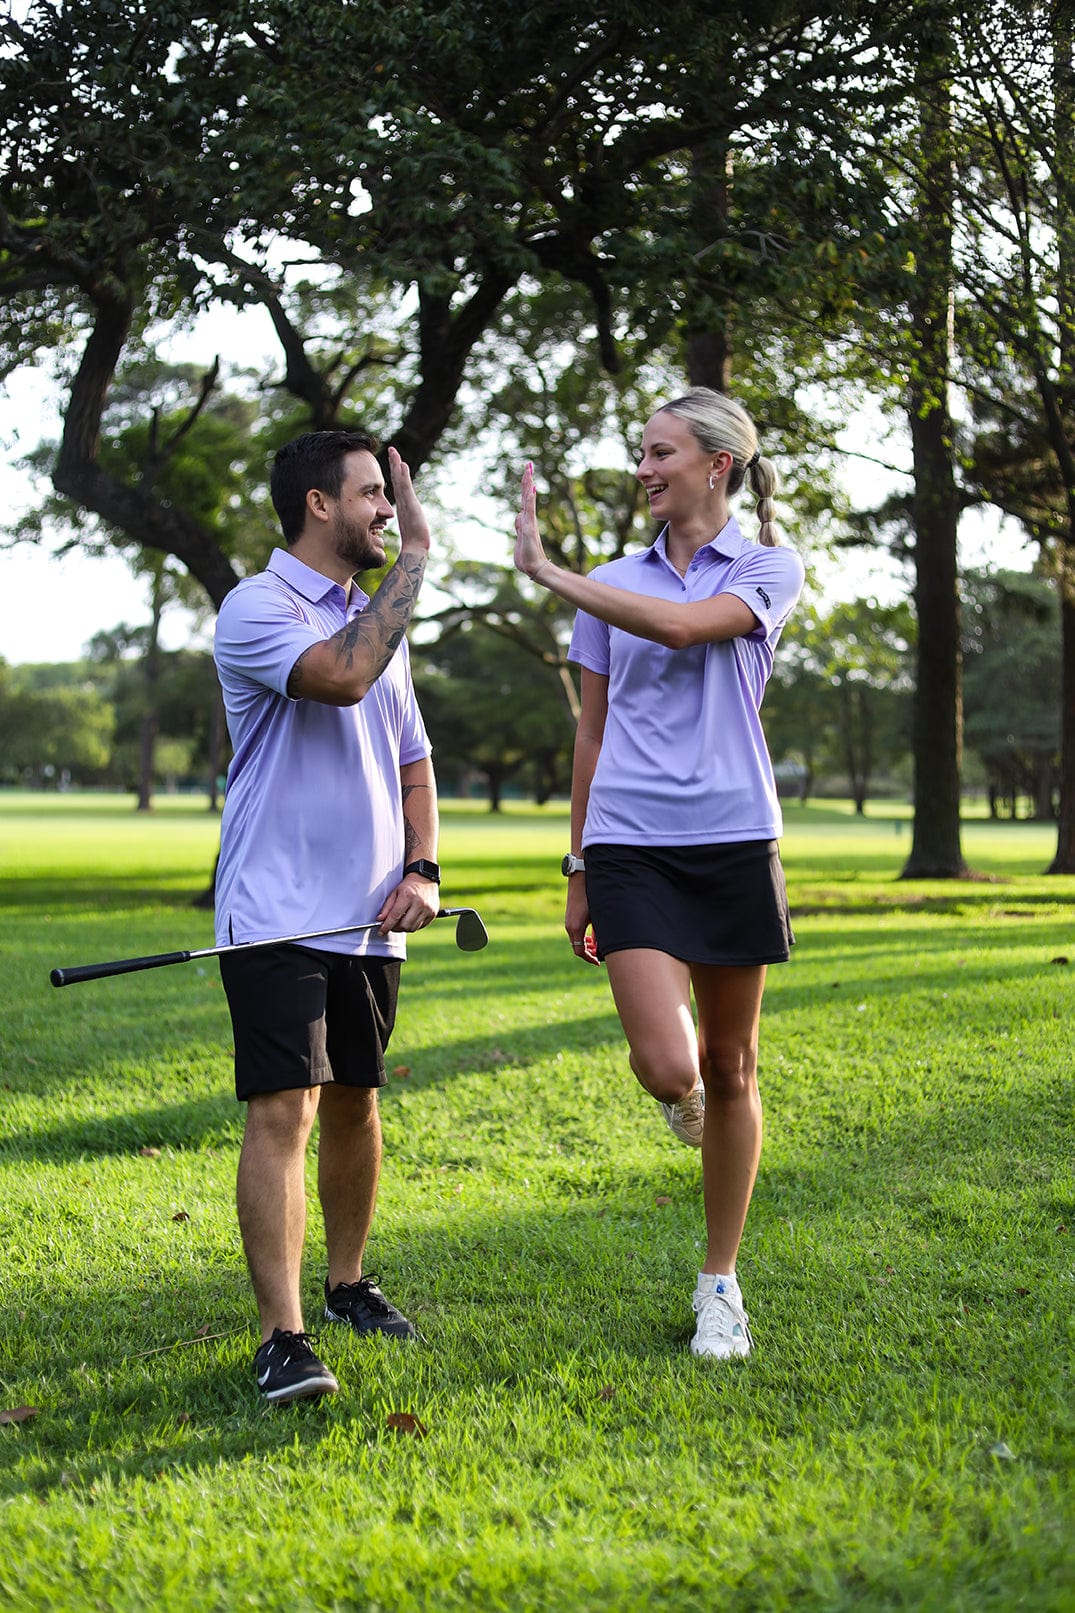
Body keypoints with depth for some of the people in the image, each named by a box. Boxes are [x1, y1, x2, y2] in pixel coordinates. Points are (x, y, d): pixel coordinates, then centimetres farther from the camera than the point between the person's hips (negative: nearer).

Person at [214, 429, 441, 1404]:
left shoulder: (381, 619, 16)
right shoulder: (257, 608, -9)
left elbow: (412, 762, 21)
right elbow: (340, 676, -29)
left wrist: (420, 869, 5)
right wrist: (415, 556, -20)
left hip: (370, 919, 7)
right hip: (276, 915, -7)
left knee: (356, 1103, 15)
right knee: (285, 1110, -13)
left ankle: (347, 1284, 30)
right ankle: (283, 1337, -12)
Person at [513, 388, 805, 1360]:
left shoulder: (770, 571, 1)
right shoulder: (614, 585, 12)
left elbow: (682, 626, -19)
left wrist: (543, 567, -17)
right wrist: (578, 868, 14)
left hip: (734, 842, -1)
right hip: (629, 846, 2)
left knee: (731, 1070, 5)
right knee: (668, 1069, -16)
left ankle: (720, 1281, 20)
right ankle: (685, 1090, 23)